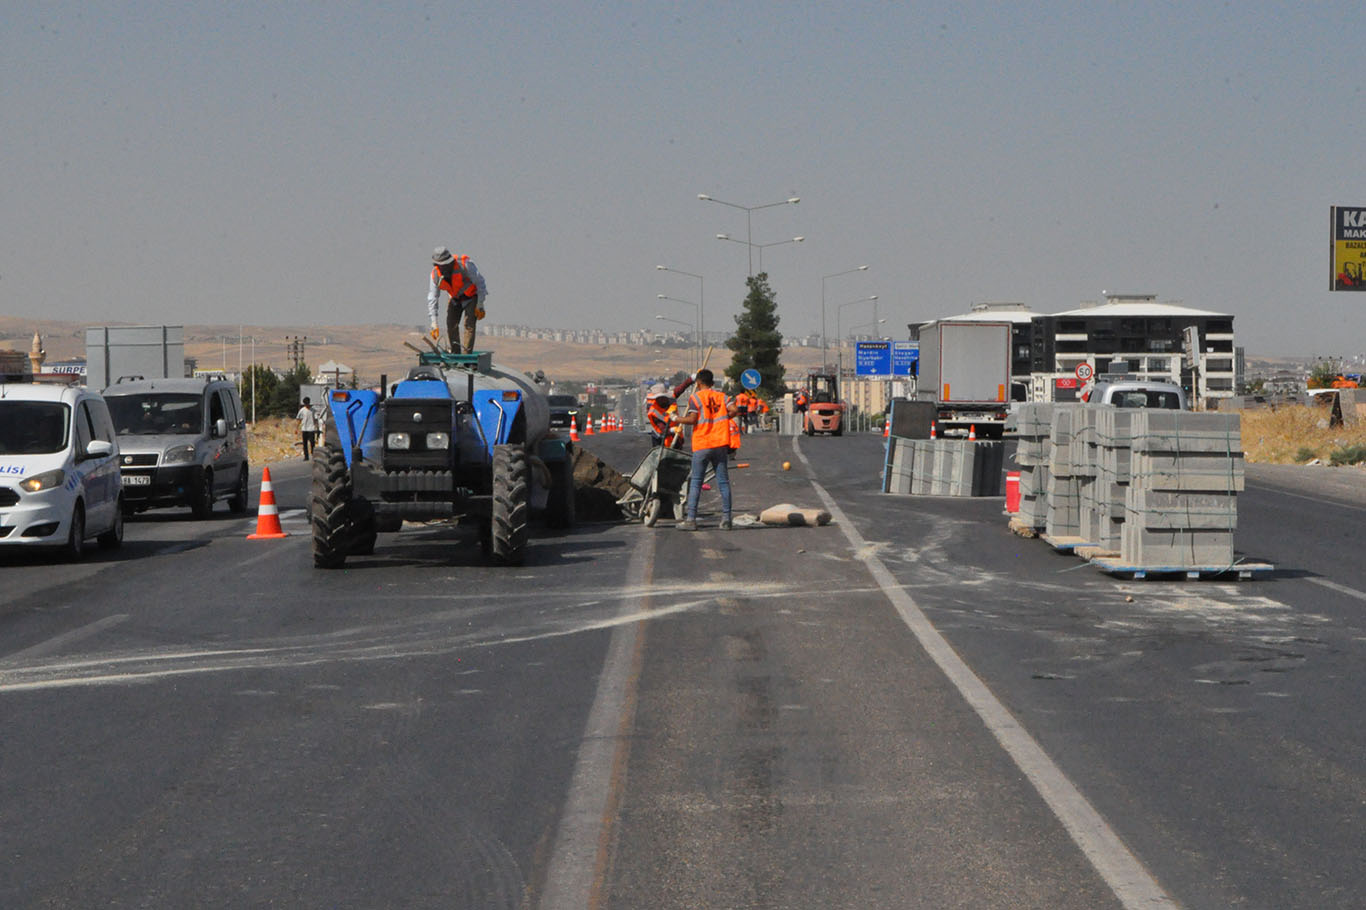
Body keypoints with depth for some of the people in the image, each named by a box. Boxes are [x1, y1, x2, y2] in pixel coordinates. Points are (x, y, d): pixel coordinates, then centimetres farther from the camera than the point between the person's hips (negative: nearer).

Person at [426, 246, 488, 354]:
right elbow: (432, 299, -17)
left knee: (469, 325, -18)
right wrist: (434, 324, -22)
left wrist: (480, 306, -21)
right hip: (455, 299, 4)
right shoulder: (435, 275, -19)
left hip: (472, 297, -4)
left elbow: (479, 282, -23)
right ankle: (453, 354, 7)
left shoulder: (464, 265, -33)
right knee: (451, 326, -5)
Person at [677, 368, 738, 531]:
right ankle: (726, 519, 2)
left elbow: (692, 419, -14)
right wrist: (722, 418, 13)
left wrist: (677, 419, 2)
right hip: (720, 444, 4)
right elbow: (733, 410, -5)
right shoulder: (720, 395, 9)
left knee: (695, 482, 1)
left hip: (702, 445, -4)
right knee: (723, 481, 5)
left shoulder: (695, 397, -4)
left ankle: (691, 519, -3)